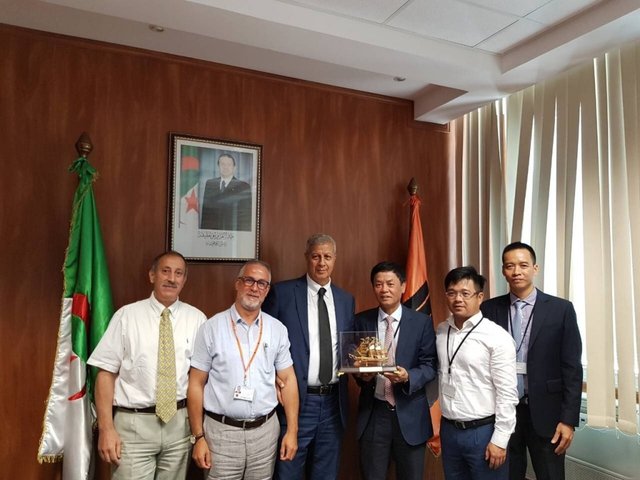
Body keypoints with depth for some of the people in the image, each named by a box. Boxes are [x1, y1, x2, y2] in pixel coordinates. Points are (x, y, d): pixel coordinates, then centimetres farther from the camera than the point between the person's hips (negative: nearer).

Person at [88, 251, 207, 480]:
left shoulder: (196, 319, 1)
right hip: (134, 423, -2)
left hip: (180, 423, 2)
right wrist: (106, 428, -8)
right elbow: (106, 373, -4)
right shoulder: (127, 315, -4)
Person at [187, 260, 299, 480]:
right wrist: (198, 437, -5)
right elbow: (196, 384, -3)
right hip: (222, 431, -2)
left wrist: (292, 431, 1)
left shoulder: (277, 329, 1)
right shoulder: (212, 328, -6)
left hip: (265, 430, 2)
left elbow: (288, 380, 4)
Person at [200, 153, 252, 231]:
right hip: (210, 231, 3)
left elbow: (246, 214, -3)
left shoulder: (244, 187, -2)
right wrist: (202, 231, 5)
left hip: (232, 233, -3)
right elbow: (205, 209, 11)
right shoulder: (209, 183, 10)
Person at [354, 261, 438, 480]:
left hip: (410, 413, -1)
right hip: (372, 413, 1)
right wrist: (362, 374, -14)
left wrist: (408, 377, -21)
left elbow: (430, 365, -3)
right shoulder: (361, 321, 2)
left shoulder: (422, 322, -2)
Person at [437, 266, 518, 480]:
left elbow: (507, 393, -13)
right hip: (448, 430, 5)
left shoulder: (497, 337, -13)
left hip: (483, 432, -5)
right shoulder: (441, 332, 3)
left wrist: (499, 440, -13)